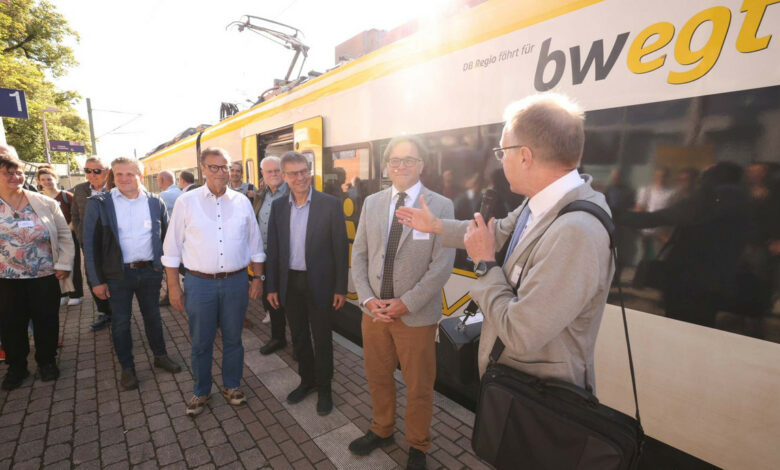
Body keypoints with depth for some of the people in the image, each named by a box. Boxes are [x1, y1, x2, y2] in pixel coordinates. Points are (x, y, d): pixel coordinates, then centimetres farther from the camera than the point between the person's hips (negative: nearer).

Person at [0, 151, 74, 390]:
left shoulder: (45, 203, -3)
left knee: (46, 321, 11)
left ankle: (47, 362, 30)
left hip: (46, 277, -1)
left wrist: (64, 264, -8)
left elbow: (65, 236, 0)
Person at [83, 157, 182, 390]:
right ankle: (127, 368, 28)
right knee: (121, 322, 11)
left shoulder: (155, 202, 0)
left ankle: (160, 356, 35)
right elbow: (91, 244, -3)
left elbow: (166, 237, 7)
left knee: (153, 316, 16)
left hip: (150, 272, 2)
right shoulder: (99, 204, -5)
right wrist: (96, 280, -6)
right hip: (117, 274, -1)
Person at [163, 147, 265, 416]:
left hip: (236, 282, 1)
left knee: (233, 339, 15)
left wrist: (258, 277, 4)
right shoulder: (186, 202, -1)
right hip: (199, 283, -1)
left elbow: (255, 244, 8)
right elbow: (172, 248, 1)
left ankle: (231, 386, 35)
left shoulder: (242, 202, 3)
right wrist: (173, 286, -2)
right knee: (201, 343, 13)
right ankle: (201, 392, 35)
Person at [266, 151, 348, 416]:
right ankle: (307, 380, 40)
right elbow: (273, 249, 6)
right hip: (289, 283, 4)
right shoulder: (278, 206, 3)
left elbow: (340, 248, -8)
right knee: (298, 337, 18)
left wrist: (341, 288, -9)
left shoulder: (330, 205, -10)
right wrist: (272, 287, 5)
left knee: (322, 338, 10)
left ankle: (323, 388, 31)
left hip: (318, 283, -4)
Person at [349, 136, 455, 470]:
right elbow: (359, 254, 4)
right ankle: (381, 430, 48)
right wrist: (368, 299, -7)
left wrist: (406, 304, -16)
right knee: (377, 377, 21)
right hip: (374, 310, 4)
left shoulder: (441, 206, -8)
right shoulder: (371, 203, 5)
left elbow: (442, 265, -13)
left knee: (419, 387, 14)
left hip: (416, 314, -3)